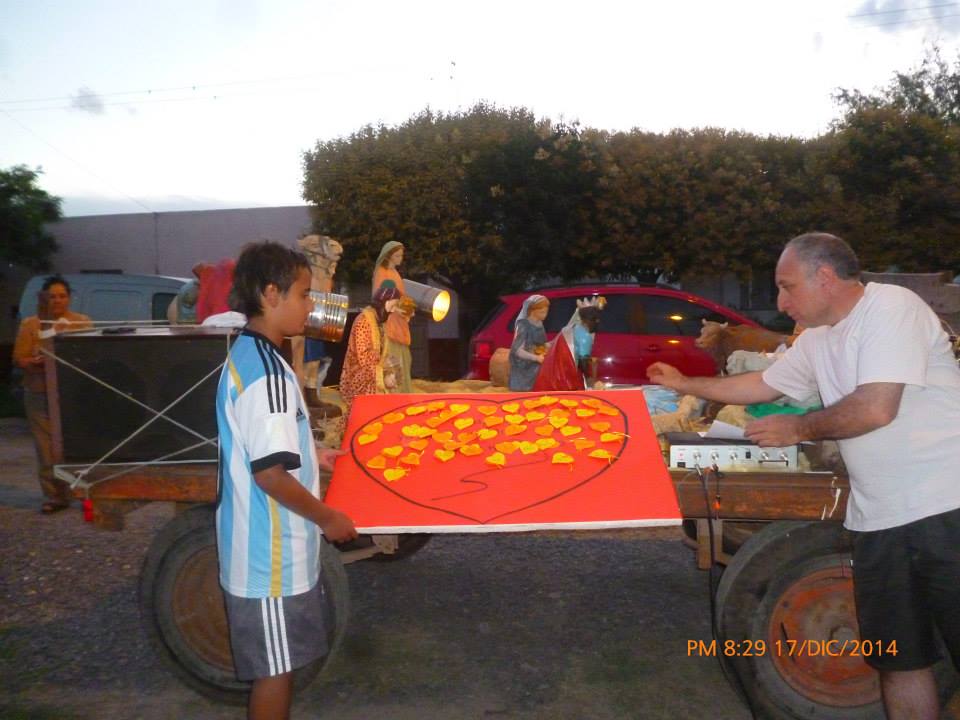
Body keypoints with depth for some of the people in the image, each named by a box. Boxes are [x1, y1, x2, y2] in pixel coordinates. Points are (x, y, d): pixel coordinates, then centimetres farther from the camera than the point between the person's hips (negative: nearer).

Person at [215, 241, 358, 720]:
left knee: (276, 664, 23)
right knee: (275, 668, 8)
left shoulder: (245, 356, 7)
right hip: (272, 553, -9)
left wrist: (311, 456, 17)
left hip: (259, 546, 9)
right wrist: (327, 517, -14)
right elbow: (269, 473, -26)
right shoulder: (267, 371, -24)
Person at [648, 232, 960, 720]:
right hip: (880, 518, 8)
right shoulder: (817, 339, 12)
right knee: (898, 657, 13)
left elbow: (876, 408, -22)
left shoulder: (891, 308, -13)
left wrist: (798, 429, -7)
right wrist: (684, 384, 29)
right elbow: (763, 386, 26)